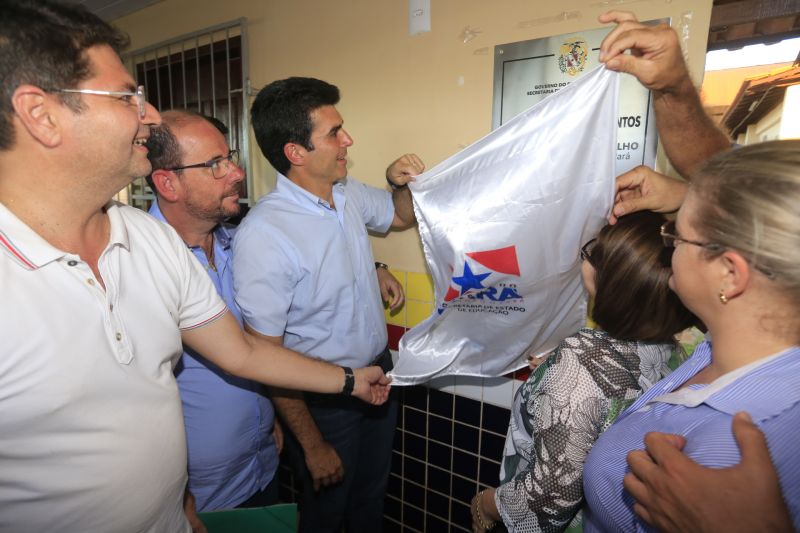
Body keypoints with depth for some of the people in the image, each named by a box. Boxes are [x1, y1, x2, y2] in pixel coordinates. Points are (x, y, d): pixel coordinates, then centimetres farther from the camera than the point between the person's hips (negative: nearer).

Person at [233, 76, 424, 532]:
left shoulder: (349, 192, -5)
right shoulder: (263, 234, -27)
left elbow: (402, 217, 16)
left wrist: (401, 184, -7)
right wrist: (313, 446, -15)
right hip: (324, 401, -6)